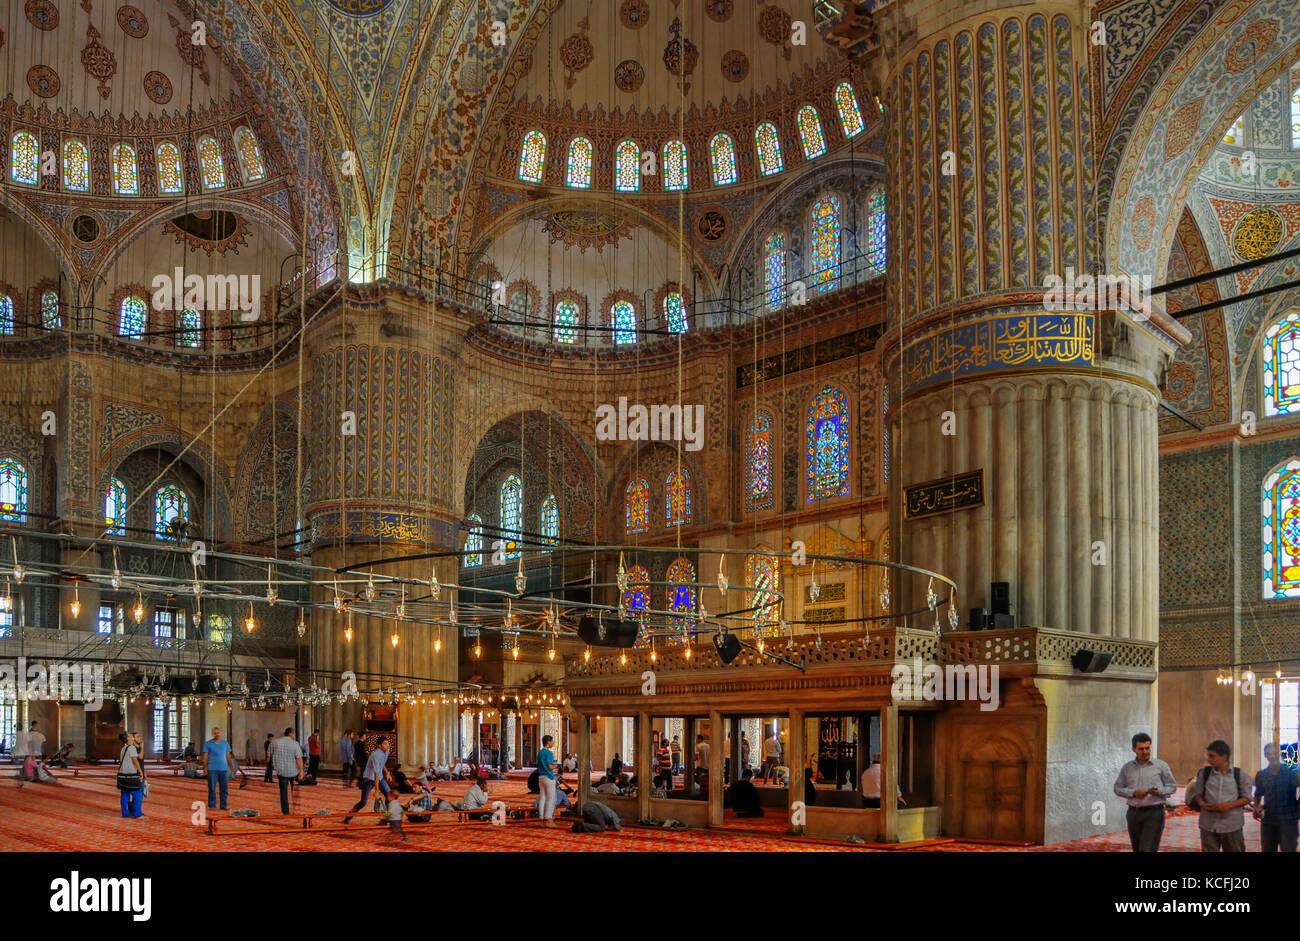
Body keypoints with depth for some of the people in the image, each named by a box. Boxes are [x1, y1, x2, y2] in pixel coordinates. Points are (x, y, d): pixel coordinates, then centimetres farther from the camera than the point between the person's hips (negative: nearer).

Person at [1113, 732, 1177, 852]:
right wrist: (1133, 793, -9)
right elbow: (1118, 788, 9)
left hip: (1154, 812, -4)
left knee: (1147, 850, -13)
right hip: (1133, 813, 4)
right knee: (1137, 849, 11)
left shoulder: (1161, 766, 1)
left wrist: (1159, 791, -15)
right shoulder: (1127, 768, 9)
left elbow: (1172, 786, 6)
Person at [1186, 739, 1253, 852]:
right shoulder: (1204, 773, 4)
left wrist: (1229, 805, -14)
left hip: (1232, 825, -1)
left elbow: (1246, 798, 2)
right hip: (1208, 825, 1)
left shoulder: (1239, 775, -1)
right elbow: (1197, 793, 12)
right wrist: (1202, 804, -11)